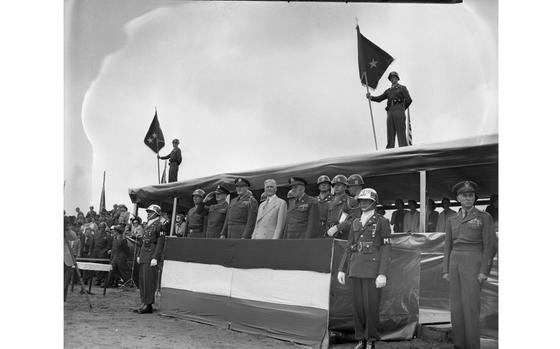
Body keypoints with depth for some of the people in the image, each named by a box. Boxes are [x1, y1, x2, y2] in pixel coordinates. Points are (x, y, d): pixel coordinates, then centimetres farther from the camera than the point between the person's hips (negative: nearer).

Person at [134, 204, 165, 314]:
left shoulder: (159, 225, -8)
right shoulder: (147, 225, 19)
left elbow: (160, 243, -14)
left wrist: (155, 258, -20)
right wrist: (139, 255, 19)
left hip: (151, 258, -9)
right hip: (143, 258, 9)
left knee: (148, 280, -9)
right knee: (142, 280, 10)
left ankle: (148, 305, -6)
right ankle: (144, 303, 16)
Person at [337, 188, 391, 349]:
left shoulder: (382, 222, -1)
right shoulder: (355, 222, 15)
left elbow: (386, 249, -6)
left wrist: (382, 274, -14)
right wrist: (342, 269, 9)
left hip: (372, 270, -5)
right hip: (355, 269, 5)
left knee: (371, 306, -1)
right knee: (357, 305, 7)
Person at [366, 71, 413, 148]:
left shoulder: (402, 88, 11)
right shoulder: (388, 91, 25)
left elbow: (409, 100, 1)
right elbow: (379, 99, 18)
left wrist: (402, 109, 5)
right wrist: (371, 97, 2)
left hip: (399, 112, -5)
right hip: (390, 113, 5)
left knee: (401, 133, -10)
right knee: (390, 134, -3)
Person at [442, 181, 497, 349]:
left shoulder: (484, 217, 1)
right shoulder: (451, 220, 14)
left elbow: (490, 246, -4)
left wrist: (484, 271, -10)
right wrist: (446, 270, 8)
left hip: (473, 264, -4)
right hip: (455, 264, 5)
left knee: (471, 306, -9)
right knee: (455, 307, 4)